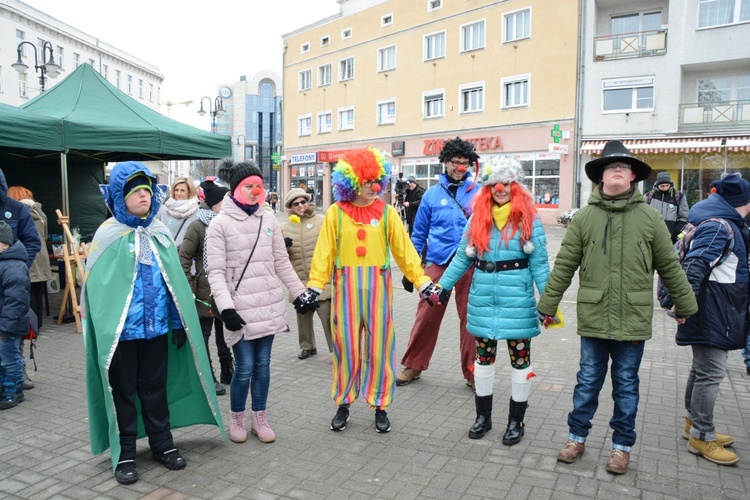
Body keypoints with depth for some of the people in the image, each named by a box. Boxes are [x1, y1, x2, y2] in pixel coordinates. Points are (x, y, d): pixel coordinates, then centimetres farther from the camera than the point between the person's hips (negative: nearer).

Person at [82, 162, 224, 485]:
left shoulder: (160, 233, 5)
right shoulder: (108, 234, -7)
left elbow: (174, 281, 8)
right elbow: (98, 286, -10)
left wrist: (179, 323, 6)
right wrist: (106, 331, -16)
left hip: (157, 326, 3)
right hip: (122, 330, -3)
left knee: (155, 387, 15)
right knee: (124, 391, 10)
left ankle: (162, 444, 30)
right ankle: (124, 454, 24)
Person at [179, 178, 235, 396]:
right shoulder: (198, 226, -9)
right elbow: (184, 257, -11)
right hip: (206, 291, -6)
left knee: (225, 333, 17)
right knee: (203, 335, 5)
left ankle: (227, 372, 30)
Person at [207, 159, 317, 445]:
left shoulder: (268, 220, 7)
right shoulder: (220, 223, -6)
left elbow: (282, 263, 13)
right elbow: (216, 272, -9)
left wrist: (300, 292, 11)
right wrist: (226, 308, -19)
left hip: (269, 305, 4)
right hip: (241, 308, -4)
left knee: (263, 364, 11)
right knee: (245, 367, -1)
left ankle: (259, 419, 27)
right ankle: (236, 419, 24)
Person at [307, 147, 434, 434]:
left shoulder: (386, 212, 2)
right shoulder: (336, 213, 0)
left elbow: (404, 250, 2)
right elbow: (324, 252, -1)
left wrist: (422, 281, -2)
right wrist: (315, 286, -8)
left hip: (378, 286, 1)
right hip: (346, 287, 0)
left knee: (379, 346, 6)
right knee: (346, 346, 8)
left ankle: (380, 406, 21)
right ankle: (343, 404, 24)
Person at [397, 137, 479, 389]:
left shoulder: (478, 193, 2)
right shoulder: (432, 194, 5)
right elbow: (419, 234, 9)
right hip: (438, 263, 1)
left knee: (469, 317, 7)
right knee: (427, 315, 4)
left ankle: (472, 371, 22)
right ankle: (413, 365, 22)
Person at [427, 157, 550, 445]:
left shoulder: (528, 219, -3)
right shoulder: (477, 218, 5)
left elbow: (539, 263, -4)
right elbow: (463, 258, 8)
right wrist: (443, 286, 5)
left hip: (517, 300, -2)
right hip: (482, 299, 3)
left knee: (520, 359, 8)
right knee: (483, 358, 12)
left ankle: (516, 421, 25)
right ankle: (483, 416, 30)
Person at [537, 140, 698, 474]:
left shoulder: (649, 217, 0)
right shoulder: (584, 217, -1)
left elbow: (670, 267, 7)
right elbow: (564, 265, 0)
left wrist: (685, 305, 12)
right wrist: (547, 305, 2)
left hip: (633, 319, 0)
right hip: (593, 317, 0)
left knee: (626, 384, 13)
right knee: (588, 381, 12)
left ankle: (622, 446, 29)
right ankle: (577, 437, 29)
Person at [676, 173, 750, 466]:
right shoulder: (719, 227, -18)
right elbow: (695, 265, -29)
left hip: (718, 313, 11)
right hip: (711, 314, -11)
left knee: (702, 369, 19)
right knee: (710, 374, -4)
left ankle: (693, 422, 31)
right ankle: (701, 436, 5)